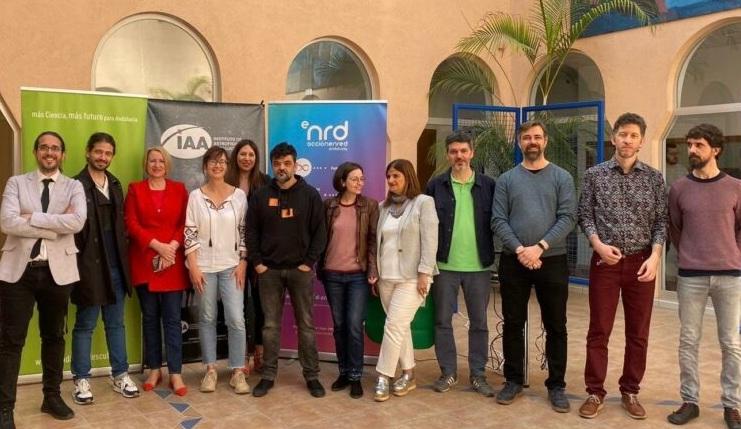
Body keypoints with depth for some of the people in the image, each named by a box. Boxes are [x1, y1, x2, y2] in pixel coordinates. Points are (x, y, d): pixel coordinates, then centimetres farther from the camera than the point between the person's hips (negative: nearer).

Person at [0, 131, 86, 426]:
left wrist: (32, 217, -14)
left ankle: (52, 397, 27)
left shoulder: (73, 187, 5)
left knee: (54, 336, 13)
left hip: (58, 270, 1)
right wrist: (55, 226, -14)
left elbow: (77, 222, -14)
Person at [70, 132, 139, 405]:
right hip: (88, 265, -6)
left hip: (115, 265, 6)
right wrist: (76, 260, -15)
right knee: (85, 325, 6)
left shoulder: (115, 185, 14)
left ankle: (120, 375, 23)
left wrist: (123, 256, 10)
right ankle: (81, 379, 18)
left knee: (116, 323, 13)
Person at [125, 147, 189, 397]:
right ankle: (154, 369, 19)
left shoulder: (179, 189, 9)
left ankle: (175, 373, 4)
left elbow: (185, 224, 3)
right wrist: (157, 245, -13)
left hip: (173, 262, 0)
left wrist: (172, 247, -13)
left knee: (172, 318, 0)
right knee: (150, 317, 8)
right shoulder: (135, 189, 6)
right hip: (145, 262, 0)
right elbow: (131, 224, -3)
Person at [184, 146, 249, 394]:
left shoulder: (239, 195, 2)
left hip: (231, 265, 0)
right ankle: (210, 370, 20)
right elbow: (190, 233, -2)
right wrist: (193, 267, -8)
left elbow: (244, 232, 4)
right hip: (204, 266, 0)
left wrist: (243, 263, -2)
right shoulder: (195, 196, 0)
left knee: (236, 319, -5)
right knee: (207, 318, 8)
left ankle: (237, 372, 7)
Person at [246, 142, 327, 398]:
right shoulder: (260, 196, 5)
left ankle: (312, 376, 14)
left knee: (306, 325, 5)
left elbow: (320, 232, -2)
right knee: (270, 326, 7)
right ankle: (268, 376, 17)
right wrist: (257, 262, -3)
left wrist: (309, 262, -8)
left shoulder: (310, 195, 0)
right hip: (269, 270, 1)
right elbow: (251, 232, 6)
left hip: (300, 270, -1)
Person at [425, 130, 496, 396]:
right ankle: (448, 373, 21)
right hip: (444, 265, 0)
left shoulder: (488, 185, 2)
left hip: (479, 266, 0)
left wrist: (494, 256, -5)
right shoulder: (436, 185, 1)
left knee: (479, 323, 9)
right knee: (443, 321, 7)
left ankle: (478, 375, 21)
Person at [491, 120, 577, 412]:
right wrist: (520, 250, -16)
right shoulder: (506, 180, 5)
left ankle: (556, 385, 18)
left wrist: (540, 247, -17)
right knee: (513, 324, 8)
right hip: (513, 261, 1)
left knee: (556, 326, 6)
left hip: (552, 260, -1)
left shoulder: (562, 177, 3)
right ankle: (513, 380, 22)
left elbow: (567, 219, -6)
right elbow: (498, 221, -2)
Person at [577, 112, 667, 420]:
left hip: (641, 262, 1)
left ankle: (630, 392, 22)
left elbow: (661, 221, 3)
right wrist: (598, 245, -13)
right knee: (598, 331, 3)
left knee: (638, 333, 8)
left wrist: (655, 256, -10)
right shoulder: (595, 175, 3)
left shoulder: (654, 178, 5)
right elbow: (585, 216, 3)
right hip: (605, 262, -1)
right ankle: (595, 393, 14)